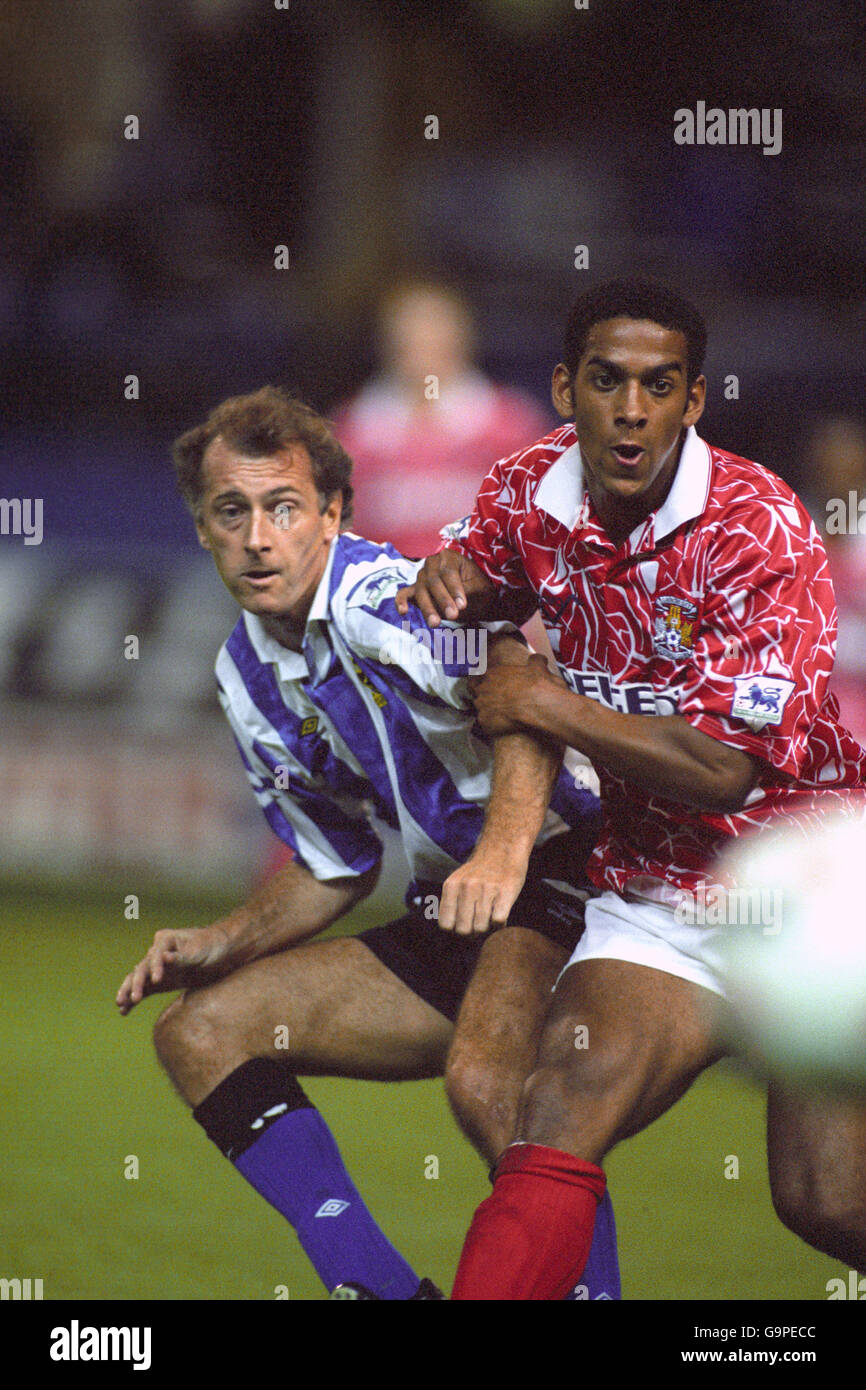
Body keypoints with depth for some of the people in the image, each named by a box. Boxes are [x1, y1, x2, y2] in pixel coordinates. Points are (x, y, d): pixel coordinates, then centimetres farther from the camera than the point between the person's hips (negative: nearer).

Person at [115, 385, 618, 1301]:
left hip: (561, 876, -9)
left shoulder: (379, 598, -18)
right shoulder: (246, 677, 11)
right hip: (452, 921, 9)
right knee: (201, 1029, 2)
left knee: (482, 1076, -37)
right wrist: (221, 948, 9)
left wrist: (505, 846, -54)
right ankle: (386, 1291, -2)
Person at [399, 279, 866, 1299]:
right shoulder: (530, 492, -2)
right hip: (651, 898, 4)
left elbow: (726, 765, -22)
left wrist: (553, 708, -15)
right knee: (561, 1107, -20)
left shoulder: (758, 527, -18)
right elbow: (487, 577, 23)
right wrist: (454, 577, -2)